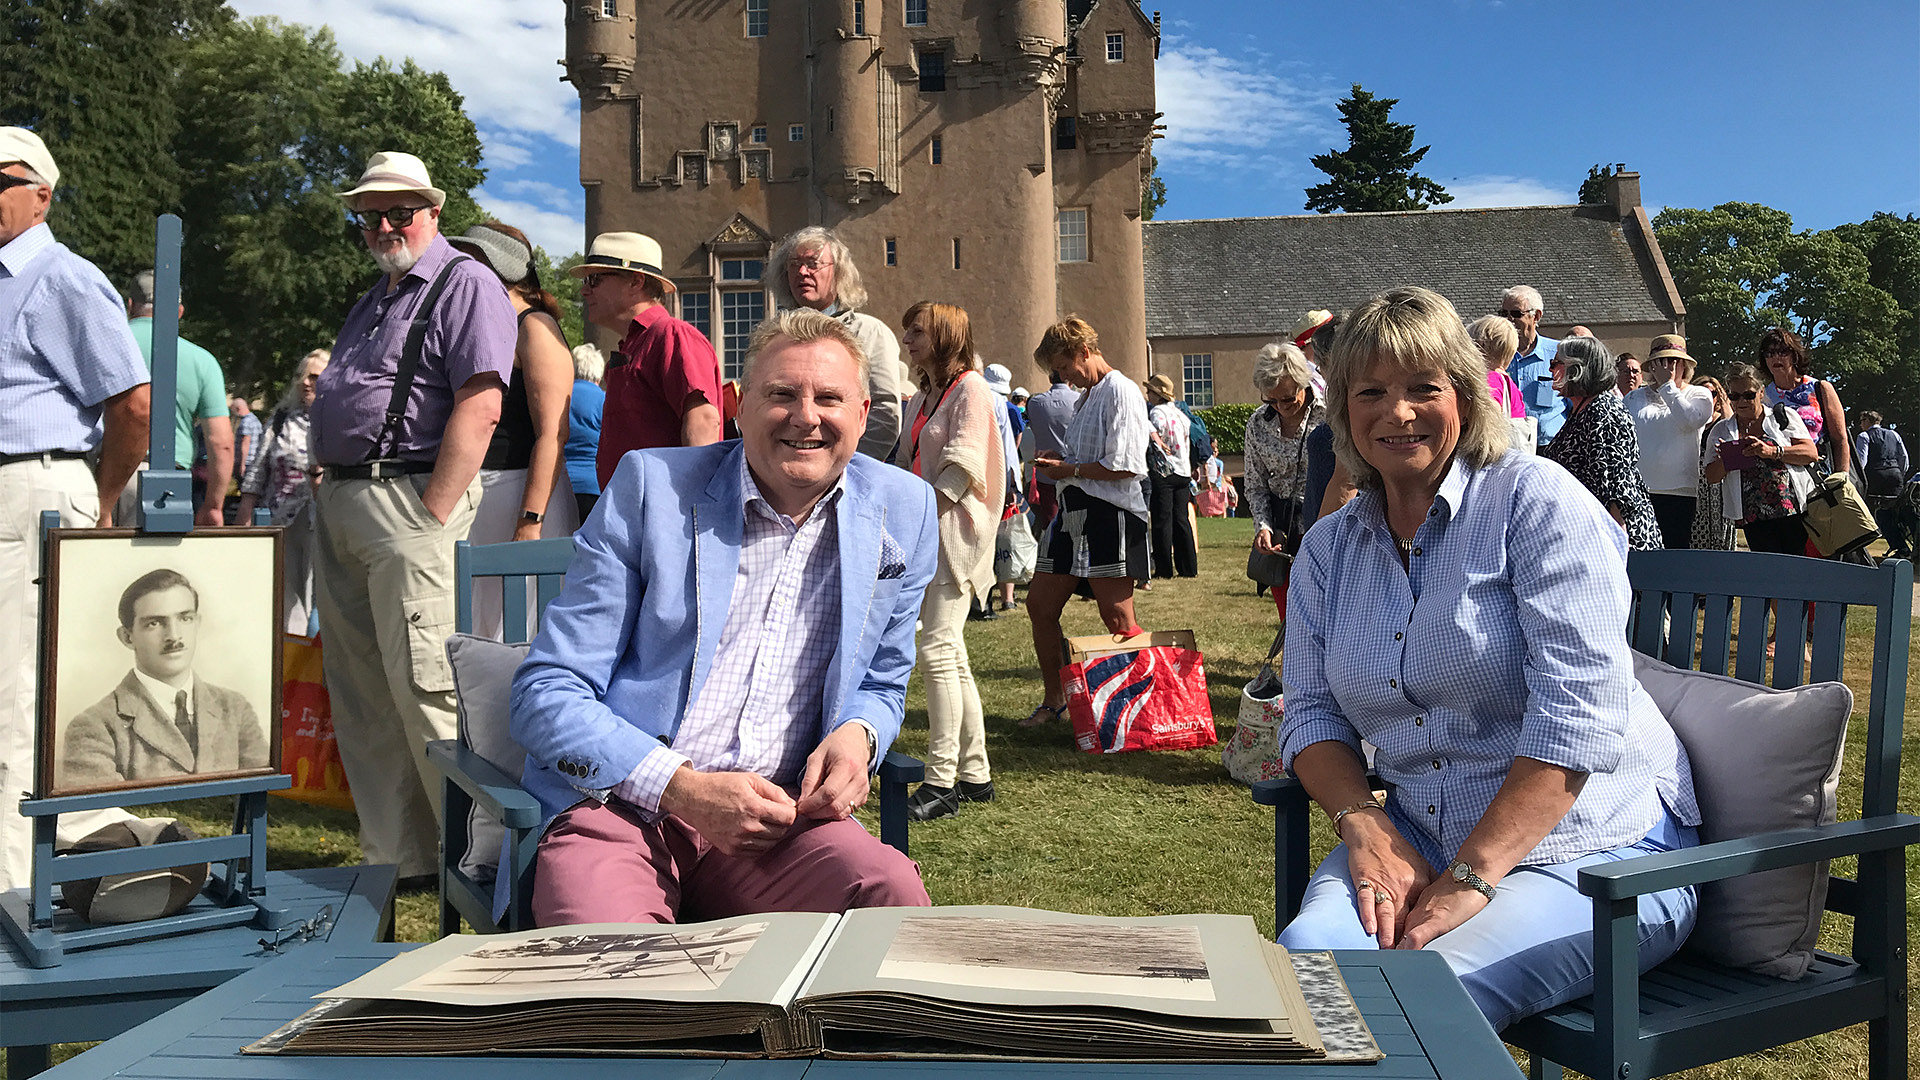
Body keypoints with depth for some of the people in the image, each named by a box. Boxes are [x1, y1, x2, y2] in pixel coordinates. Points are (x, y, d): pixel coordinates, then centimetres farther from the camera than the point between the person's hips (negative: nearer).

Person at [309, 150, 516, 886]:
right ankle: (393, 855, 18)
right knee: (359, 693, 9)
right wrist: (327, 482, 13)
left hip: (409, 501, -9)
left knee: (423, 687, -13)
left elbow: (480, 406, -16)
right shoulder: (375, 298, 24)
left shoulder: (465, 286, -4)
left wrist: (433, 514, -20)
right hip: (339, 507, 9)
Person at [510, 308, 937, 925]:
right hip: (615, 810, -3)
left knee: (894, 893, -27)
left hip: (776, 820, 4)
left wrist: (858, 734, -5)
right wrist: (685, 788, -16)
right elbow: (546, 694, -3)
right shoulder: (650, 487, -1)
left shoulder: (904, 512, 8)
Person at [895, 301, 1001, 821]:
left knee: (939, 651, -15)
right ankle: (975, 773, 15)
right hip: (923, 534, 9)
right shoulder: (921, 398, 22)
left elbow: (962, 466, -15)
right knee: (951, 657, 9)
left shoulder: (970, 387, -5)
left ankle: (942, 781, -12)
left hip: (953, 531, -9)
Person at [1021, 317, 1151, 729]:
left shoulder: (1120, 391, -11)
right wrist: (1059, 462, 8)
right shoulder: (1087, 396, 19)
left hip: (1109, 514, -10)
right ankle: (1054, 701, 23)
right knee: (1040, 605, 11)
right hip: (1074, 512, 10)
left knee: (1118, 621, -7)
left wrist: (1069, 470, -10)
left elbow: (1123, 466, -19)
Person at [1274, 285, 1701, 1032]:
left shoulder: (1535, 501, -9)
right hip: (1420, 840, 4)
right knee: (1304, 957, -26)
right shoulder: (1329, 548, 10)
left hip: (1593, 847, -4)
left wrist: (1470, 879, -23)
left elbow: (1580, 716, -18)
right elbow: (1310, 714, 8)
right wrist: (1363, 823, -13)